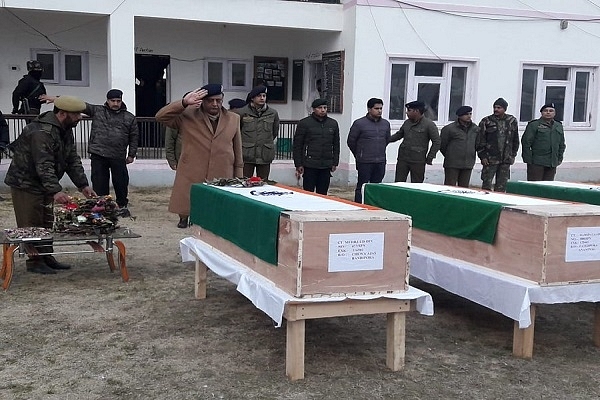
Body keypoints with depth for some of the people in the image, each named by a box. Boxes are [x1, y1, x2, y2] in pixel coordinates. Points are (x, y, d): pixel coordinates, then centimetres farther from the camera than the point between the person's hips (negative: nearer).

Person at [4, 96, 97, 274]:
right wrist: (56, 191, -41)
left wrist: (83, 185, -3)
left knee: (47, 223, 14)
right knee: (32, 225, -5)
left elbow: (73, 160, 6)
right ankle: (34, 261, 5)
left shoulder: (66, 130, 5)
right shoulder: (41, 132, -27)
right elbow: (44, 166, -34)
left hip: (44, 184, 10)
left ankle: (47, 257, 23)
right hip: (26, 184, -10)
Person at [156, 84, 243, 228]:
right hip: (190, 180, -1)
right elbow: (160, 116, -8)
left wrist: (238, 178, 12)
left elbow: (238, 152, 14)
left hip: (222, 179, 2)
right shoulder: (187, 116, 2)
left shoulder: (233, 119, 10)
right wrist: (184, 103, -18)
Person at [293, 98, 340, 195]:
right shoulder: (304, 123, -1)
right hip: (310, 166, -3)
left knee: (322, 194, 7)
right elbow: (297, 145, -1)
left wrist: (335, 162, 11)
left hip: (326, 166, 3)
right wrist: (298, 164, -6)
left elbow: (336, 145, 17)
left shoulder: (333, 124, 10)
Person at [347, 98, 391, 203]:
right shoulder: (359, 123, -8)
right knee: (362, 187, 0)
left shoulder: (386, 124, 8)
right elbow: (351, 141, 1)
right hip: (364, 162, -5)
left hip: (380, 162, 5)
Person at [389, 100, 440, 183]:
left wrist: (429, 158, -7)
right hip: (402, 159, 5)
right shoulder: (407, 122, 11)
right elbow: (399, 134, 27)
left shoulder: (429, 124, -7)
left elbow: (436, 142, -5)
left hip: (418, 161, -5)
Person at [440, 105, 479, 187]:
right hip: (452, 165, -5)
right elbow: (442, 145, 0)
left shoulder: (476, 129, 7)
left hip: (468, 165, 5)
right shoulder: (449, 128, -7)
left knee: (464, 187, 10)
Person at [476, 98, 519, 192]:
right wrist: (482, 156, -7)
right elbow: (480, 141, -2)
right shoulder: (486, 121, -1)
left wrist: (513, 155, 11)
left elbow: (515, 140, 15)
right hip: (490, 159, -3)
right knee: (487, 184, -4)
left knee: (502, 186, 7)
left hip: (506, 160, 3)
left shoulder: (512, 121, 8)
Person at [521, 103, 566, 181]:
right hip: (536, 163, -5)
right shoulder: (534, 125, -1)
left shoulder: (558, 126, 16)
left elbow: (562, 145, 24)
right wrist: (528, 159, -11)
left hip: (552, 164, 5)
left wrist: (560, 158, 16)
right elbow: (526, 142, -6)